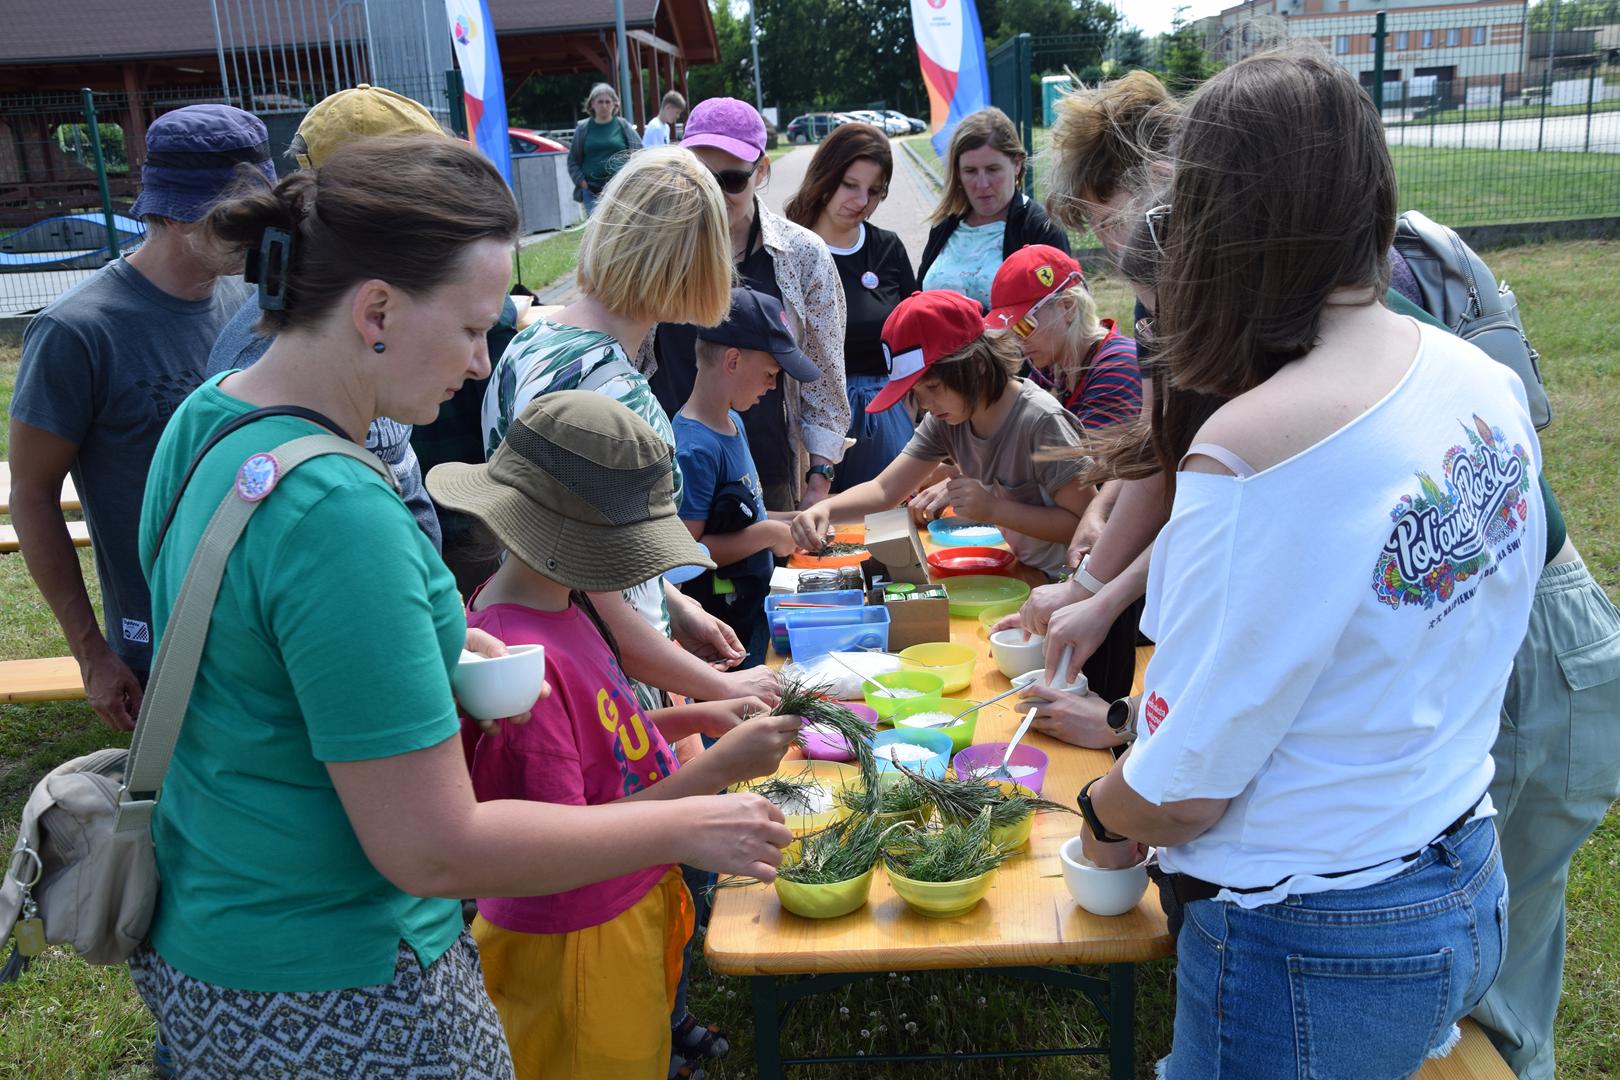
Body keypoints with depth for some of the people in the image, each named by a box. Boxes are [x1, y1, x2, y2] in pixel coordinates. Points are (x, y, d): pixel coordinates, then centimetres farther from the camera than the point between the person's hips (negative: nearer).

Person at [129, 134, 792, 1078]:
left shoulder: (208, 416, -1)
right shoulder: (334, 512, -31)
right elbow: (432, 850, -28)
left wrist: (429, 644, 5)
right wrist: (687, 829, -19)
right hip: (330, 1002, -9)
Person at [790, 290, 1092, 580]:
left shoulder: (1040, 422, -22)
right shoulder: (946, 417, -1)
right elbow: (885, 490, -1)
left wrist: (993, 509, -25)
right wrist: (825, 509, -20)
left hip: (1057, 582, -5)